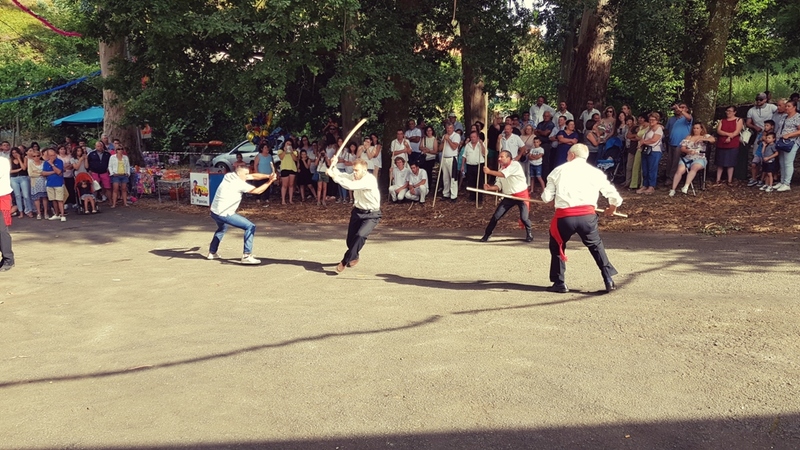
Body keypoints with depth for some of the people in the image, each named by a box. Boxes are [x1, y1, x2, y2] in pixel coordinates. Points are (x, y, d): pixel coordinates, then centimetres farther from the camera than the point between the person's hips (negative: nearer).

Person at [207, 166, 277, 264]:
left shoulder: (228, 176, 8)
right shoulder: (239, 183, -16)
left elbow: (253, 176, 8)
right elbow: (257, 191, -14)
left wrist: (268, 176, 1)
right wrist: (270, 181, -10)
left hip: (214, 212, 9)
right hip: (224, 214, -9)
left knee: (222, 228, 38)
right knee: (250, 227, -7)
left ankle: (212, 253, 44)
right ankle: (246, 256, -11)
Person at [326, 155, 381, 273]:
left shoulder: (370, 179, -27)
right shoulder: (354, 176, -3)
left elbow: (351, 185, -38)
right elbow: (341, 176, 3)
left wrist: (333, 176, -36)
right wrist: (333, 166, -15)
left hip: (371, 215, -7)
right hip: (357, 211, 7)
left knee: (360, 235, -27)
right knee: (350, 239, 10)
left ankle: (345, 261, -15)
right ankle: (354, 257, 41)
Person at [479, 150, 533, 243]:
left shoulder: (515, 165, -16)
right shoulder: (501, 169, 6)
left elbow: (503, 174, -30)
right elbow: (498, 185, 3)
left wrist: (489, 171, -26)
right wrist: (490, 187, -17)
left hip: (521, 195, -6)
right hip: (509, 196, 6)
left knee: (524, 218, -13)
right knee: (496, 216, 0)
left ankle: (529, 234, 17)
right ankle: (487, 234, 14)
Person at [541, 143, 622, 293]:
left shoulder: (559, 170, 11)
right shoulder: (595, 172, 14)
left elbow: (546, 197, 7)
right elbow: (615, 197, 16)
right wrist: (612, 208, 38)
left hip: (564, 216, -1)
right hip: (587, 215, 2)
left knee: (557, 247, 21)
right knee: (596, 246, 24)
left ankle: (559, 283, 21)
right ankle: (609, 280, 19)